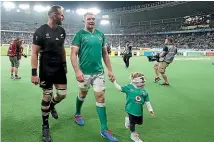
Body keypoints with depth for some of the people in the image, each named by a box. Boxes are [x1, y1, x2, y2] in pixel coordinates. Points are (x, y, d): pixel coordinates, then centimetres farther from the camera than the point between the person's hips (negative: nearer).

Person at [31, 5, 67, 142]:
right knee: (47, 96, 2)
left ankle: (52, 106, 41)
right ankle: (45, 127, 20)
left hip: (59, 68, 5)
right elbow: (35, 53, -13)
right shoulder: (41, 31, -13)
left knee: (62, 94, 5)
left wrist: (64, 64, 15)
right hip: (46, 69, -5)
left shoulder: (62, 31, 4)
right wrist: (34, 73, -18)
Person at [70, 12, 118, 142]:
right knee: (83, 94, 16)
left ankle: (104, 129, 8)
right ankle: (77, 114, 46)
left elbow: (105, 54, 13)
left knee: (101, 97, 0)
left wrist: (110, 70, 7)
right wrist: (77, 71, -22)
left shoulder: (100, 35, 9)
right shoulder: (80, 34, -4)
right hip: (85, 72, -3)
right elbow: (73, 54, -10)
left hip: (99, 72, 3)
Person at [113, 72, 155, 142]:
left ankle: (129, 120, 43)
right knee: (132, 123, 8)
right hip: (132, 109, -5)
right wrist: (114, 82, -9)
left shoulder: (143, 91, 1)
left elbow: (147, 101, 7)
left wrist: (150, 109, 6)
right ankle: (133, 134, 34)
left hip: (139, 110, 5)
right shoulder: (129, 87, -10)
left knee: (140, 122, 17)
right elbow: (119, 88, -3)